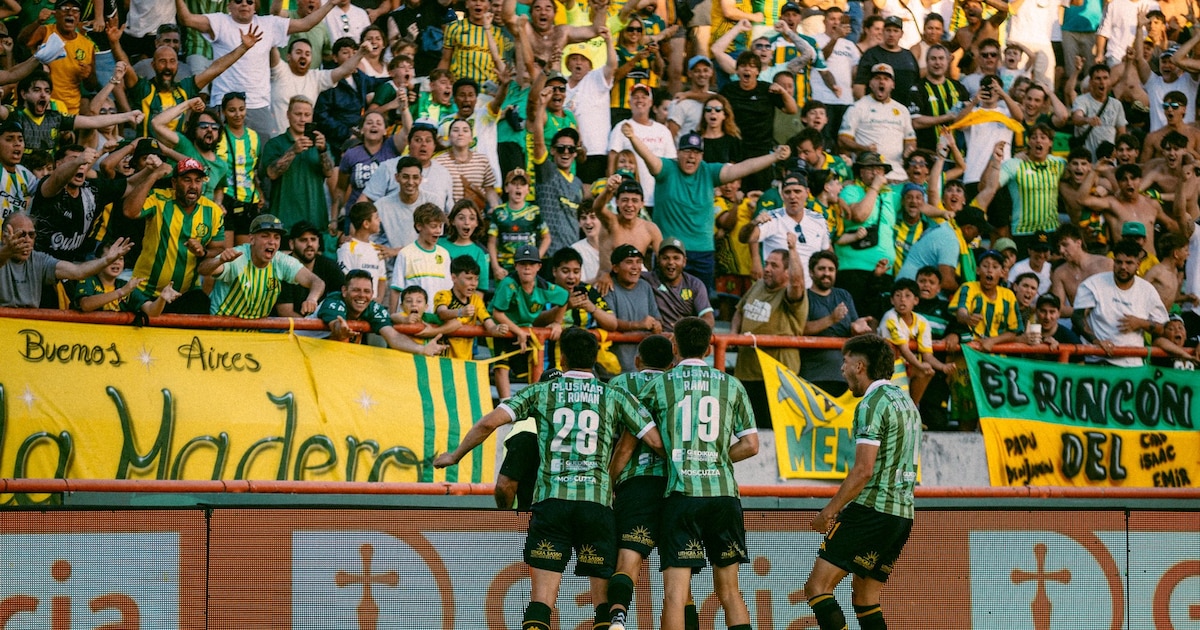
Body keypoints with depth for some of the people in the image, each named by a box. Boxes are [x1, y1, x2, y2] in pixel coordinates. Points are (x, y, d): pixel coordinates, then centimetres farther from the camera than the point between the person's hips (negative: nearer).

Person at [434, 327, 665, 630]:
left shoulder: (542, 392, 10)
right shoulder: (614, 397, 10)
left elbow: (489, 422, 2)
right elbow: (655, 442, 5)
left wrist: (455, 455, 16)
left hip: (551, 500, 0)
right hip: (598, 501, 0)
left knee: (542, 594, -4)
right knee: (604, 596, 6)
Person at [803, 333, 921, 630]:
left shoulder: (872, 404, -11)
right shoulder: (905, 401, 18)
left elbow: (864, 470, -18)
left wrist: (830, 510, -12)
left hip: (871, 511, -9)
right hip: (903, 513, 9)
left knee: (817, 586, -8)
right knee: (866, 600, 13)